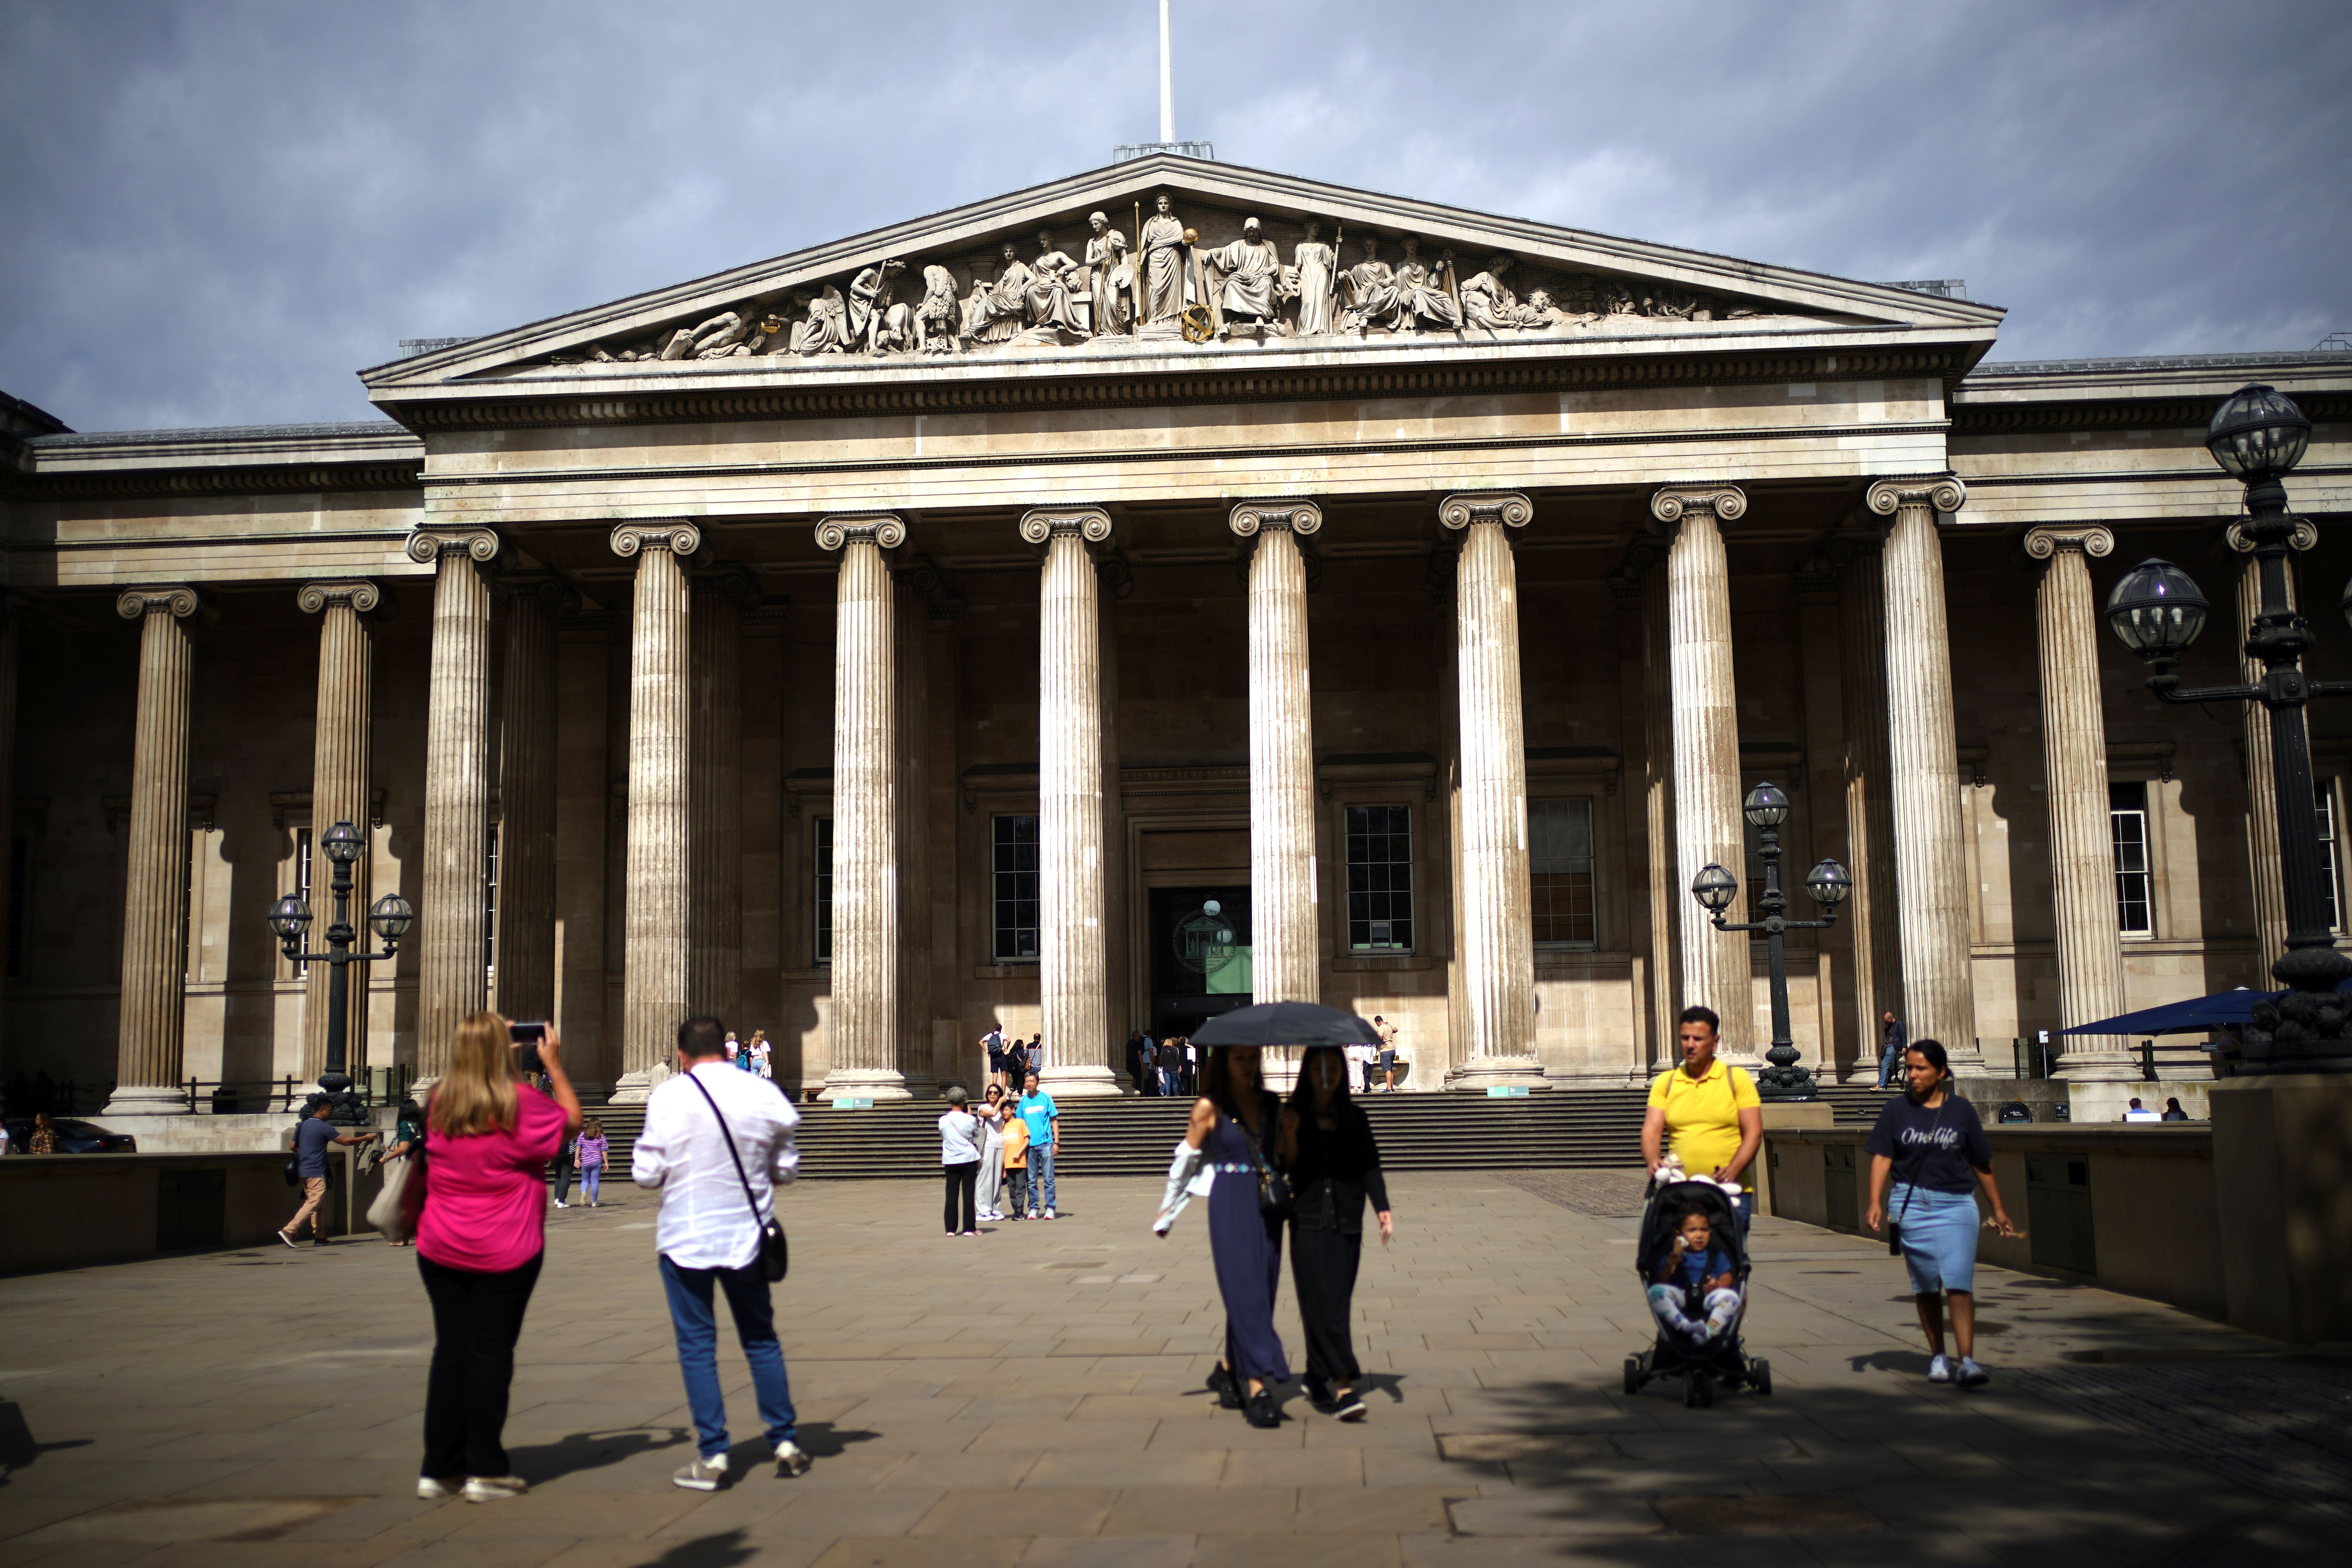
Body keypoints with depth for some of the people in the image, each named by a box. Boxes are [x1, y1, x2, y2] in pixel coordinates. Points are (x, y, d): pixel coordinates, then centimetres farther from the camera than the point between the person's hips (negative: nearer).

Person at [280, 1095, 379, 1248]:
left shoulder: (303, 1125, 11)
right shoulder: (324, 1127, -12)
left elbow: (293, 1146, 17)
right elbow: (345, 1142, -6)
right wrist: (365, 1138, 5)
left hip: (304, 1170, 9)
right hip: (316, 1172, -9)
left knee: (320, 1205, 12)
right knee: (314, 1203, -10)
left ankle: (320, 1237, 12)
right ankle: (289, 1231, -19)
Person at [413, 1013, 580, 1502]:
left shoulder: (438, 1103, 1)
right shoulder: (521, 1102, -13)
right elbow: (572, 1120, 2)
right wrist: (555, 1067, 9)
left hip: (441, 1250, 4)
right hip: (505, 1254, -4)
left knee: (450, 1351, 11)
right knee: (491, 1352, 3)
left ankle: (438, 1468, 15)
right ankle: (485, 1470, 7)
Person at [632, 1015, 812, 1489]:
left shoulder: (668, 1097, -11)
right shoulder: (764, 1095, -3)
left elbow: (647, 1175, -10)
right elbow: (786, 1170, 4)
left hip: (685, 1237, -3)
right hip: (745, 1234, 3)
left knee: (697, 1345, 6)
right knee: (761, 1339, 16)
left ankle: (712, 1456, 6)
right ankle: (786, 1444, 18)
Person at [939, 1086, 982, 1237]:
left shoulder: (943, 1121, -6)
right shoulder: (970, 1120, -10)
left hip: (950, 1162, 2)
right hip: (969, 1160, -2)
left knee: (952, 1195, 6)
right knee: (969, 1194, 3)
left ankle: (951, 1229, 6)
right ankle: (969, 1228, 3)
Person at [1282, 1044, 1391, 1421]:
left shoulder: (1355, 1118, 9)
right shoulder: (1295, 1116, 3)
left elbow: (1370, 1165, 2)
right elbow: (1289, 1168, -1)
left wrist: (1382, 1208, -11)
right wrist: (1290, 1136, -17)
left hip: (1347, 1222, 3)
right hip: (1309, 1222, -3)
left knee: (1338, 1302, 7)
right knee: (1323, 1302, -10)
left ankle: (1317, 1379, 22)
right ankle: (1343, 1387, -15)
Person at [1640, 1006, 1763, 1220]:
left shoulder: (1737, 1078, 6)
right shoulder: (1665, 1082, 12)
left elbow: (1754, 1133, -1)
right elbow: (1652, 1129, 2)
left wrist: (1732, 1171, -17)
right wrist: (1654, 1161, -19)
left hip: (1731, 1193, -2)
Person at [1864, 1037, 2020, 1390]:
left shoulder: (1961, 1110, 1)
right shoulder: (1897, 1109, 2)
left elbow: (1982, 1163, 9)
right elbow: (1882, 1157, -1)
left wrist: (1998, 1209, 14)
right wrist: (1876, 1203, -13)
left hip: (1957, 1205, -1)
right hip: (1912, 1204, 1)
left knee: (1959, 1283, -11)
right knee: (1926, 1285, 9)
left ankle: (1967, 1361, -15)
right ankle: (1937, 1357, 21)